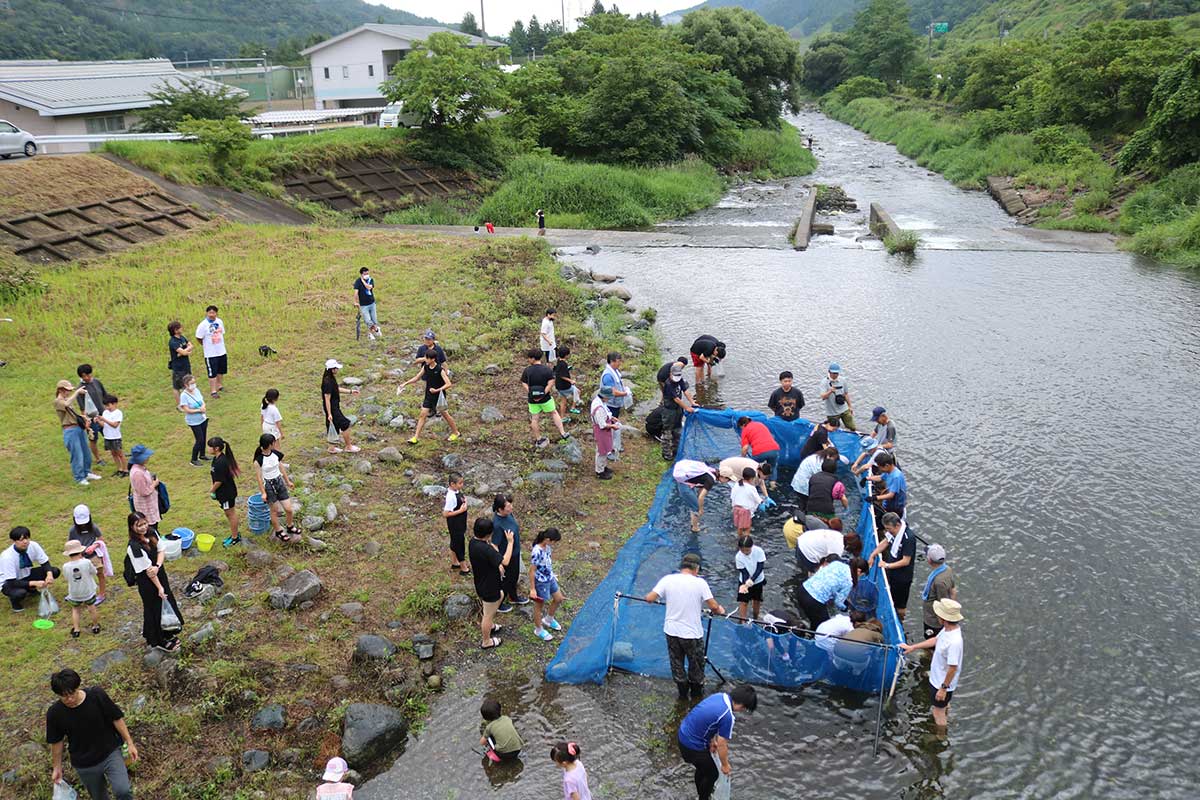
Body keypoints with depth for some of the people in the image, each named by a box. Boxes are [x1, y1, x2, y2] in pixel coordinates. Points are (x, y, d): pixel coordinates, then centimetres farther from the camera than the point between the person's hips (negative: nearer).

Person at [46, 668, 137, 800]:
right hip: (85, 766, 2)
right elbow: (56, 742, 1)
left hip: (110, 753, -2)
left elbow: (117, 719, -8)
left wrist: (129, 743, -4)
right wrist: (56, 767, 11)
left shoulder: (97, 695, -19)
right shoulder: (54, 714, -15)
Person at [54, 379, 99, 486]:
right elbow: (67, 404, -32)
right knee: (77, 455, -4)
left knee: (86, 452, 16)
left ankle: (87, 473, 30)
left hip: (79, 428, 9)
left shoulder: (66, 400, 17)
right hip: (70, 431, -9)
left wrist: (84, 419, 10)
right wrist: (77, 392, -30)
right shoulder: (57, 402, -9)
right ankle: (79, 478, 6)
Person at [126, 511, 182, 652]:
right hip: (147, 582, -7)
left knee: (166, 603, 21)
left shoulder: (152, 532, -7)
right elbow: (147, 569, -23)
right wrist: (159, 587, -17)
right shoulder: (134, 547, -28)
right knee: (155, 609, 11)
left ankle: (166, 634, 44)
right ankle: (158, 641, 32)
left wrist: (157, 566, -24)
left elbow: (161, 551, -3)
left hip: (160, 574, 7)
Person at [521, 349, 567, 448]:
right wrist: (543, 394, -18)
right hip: (545, 398, 0)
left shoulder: (527, 370, -7)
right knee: (554, 413, 19)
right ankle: (562, 433, 21)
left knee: (534, 419, 13)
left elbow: (524, 384, -11)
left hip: (532, 399, 0)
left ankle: (538, 439, 24)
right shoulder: (547, 369, -9)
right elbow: (550, 383, -17)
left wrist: (531, 394, -12)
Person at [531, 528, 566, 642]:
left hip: (550, 578, 9)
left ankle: (548, 619, 48)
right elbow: (532, 570, -22)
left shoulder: (547, 546, -8)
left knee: (559, 599, 23)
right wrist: (532, 589, -16)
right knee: (539, 605, 12)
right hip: (541, 582, -9)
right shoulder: (537, 552, -31)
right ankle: (538, 630, 34)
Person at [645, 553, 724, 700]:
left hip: (672, 631, 2)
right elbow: (713, 606, -13)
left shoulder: (668, 579, -8)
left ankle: (682, 693, 34)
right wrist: (720, 610, 10)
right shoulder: (700, 582, -15)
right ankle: (697, 694, 38)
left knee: (677, 664, 21)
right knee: (696, 665, 20)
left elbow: (649, 598, -10)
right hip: (693, 633, -2)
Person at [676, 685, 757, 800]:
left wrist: (712, 740, 22)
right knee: (712, 774, 14)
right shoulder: (727, 716, -27)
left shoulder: (720, 695, -3)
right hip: (692, 745, -8)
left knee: (702, 767, 30)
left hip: (684, 735, 8)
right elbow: (722, 745, -16)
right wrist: (725, 765, 1)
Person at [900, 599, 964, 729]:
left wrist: (944, 688, -21)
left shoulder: (954, 642, -39)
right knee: (943, 708, 31)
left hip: (943, 683, -9)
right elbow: (935, 640, 9)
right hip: (937, 679, 9)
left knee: (939, 712, 14)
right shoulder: (947, 629, -10)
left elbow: (953, 668, -31)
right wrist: (912, 647, 14)